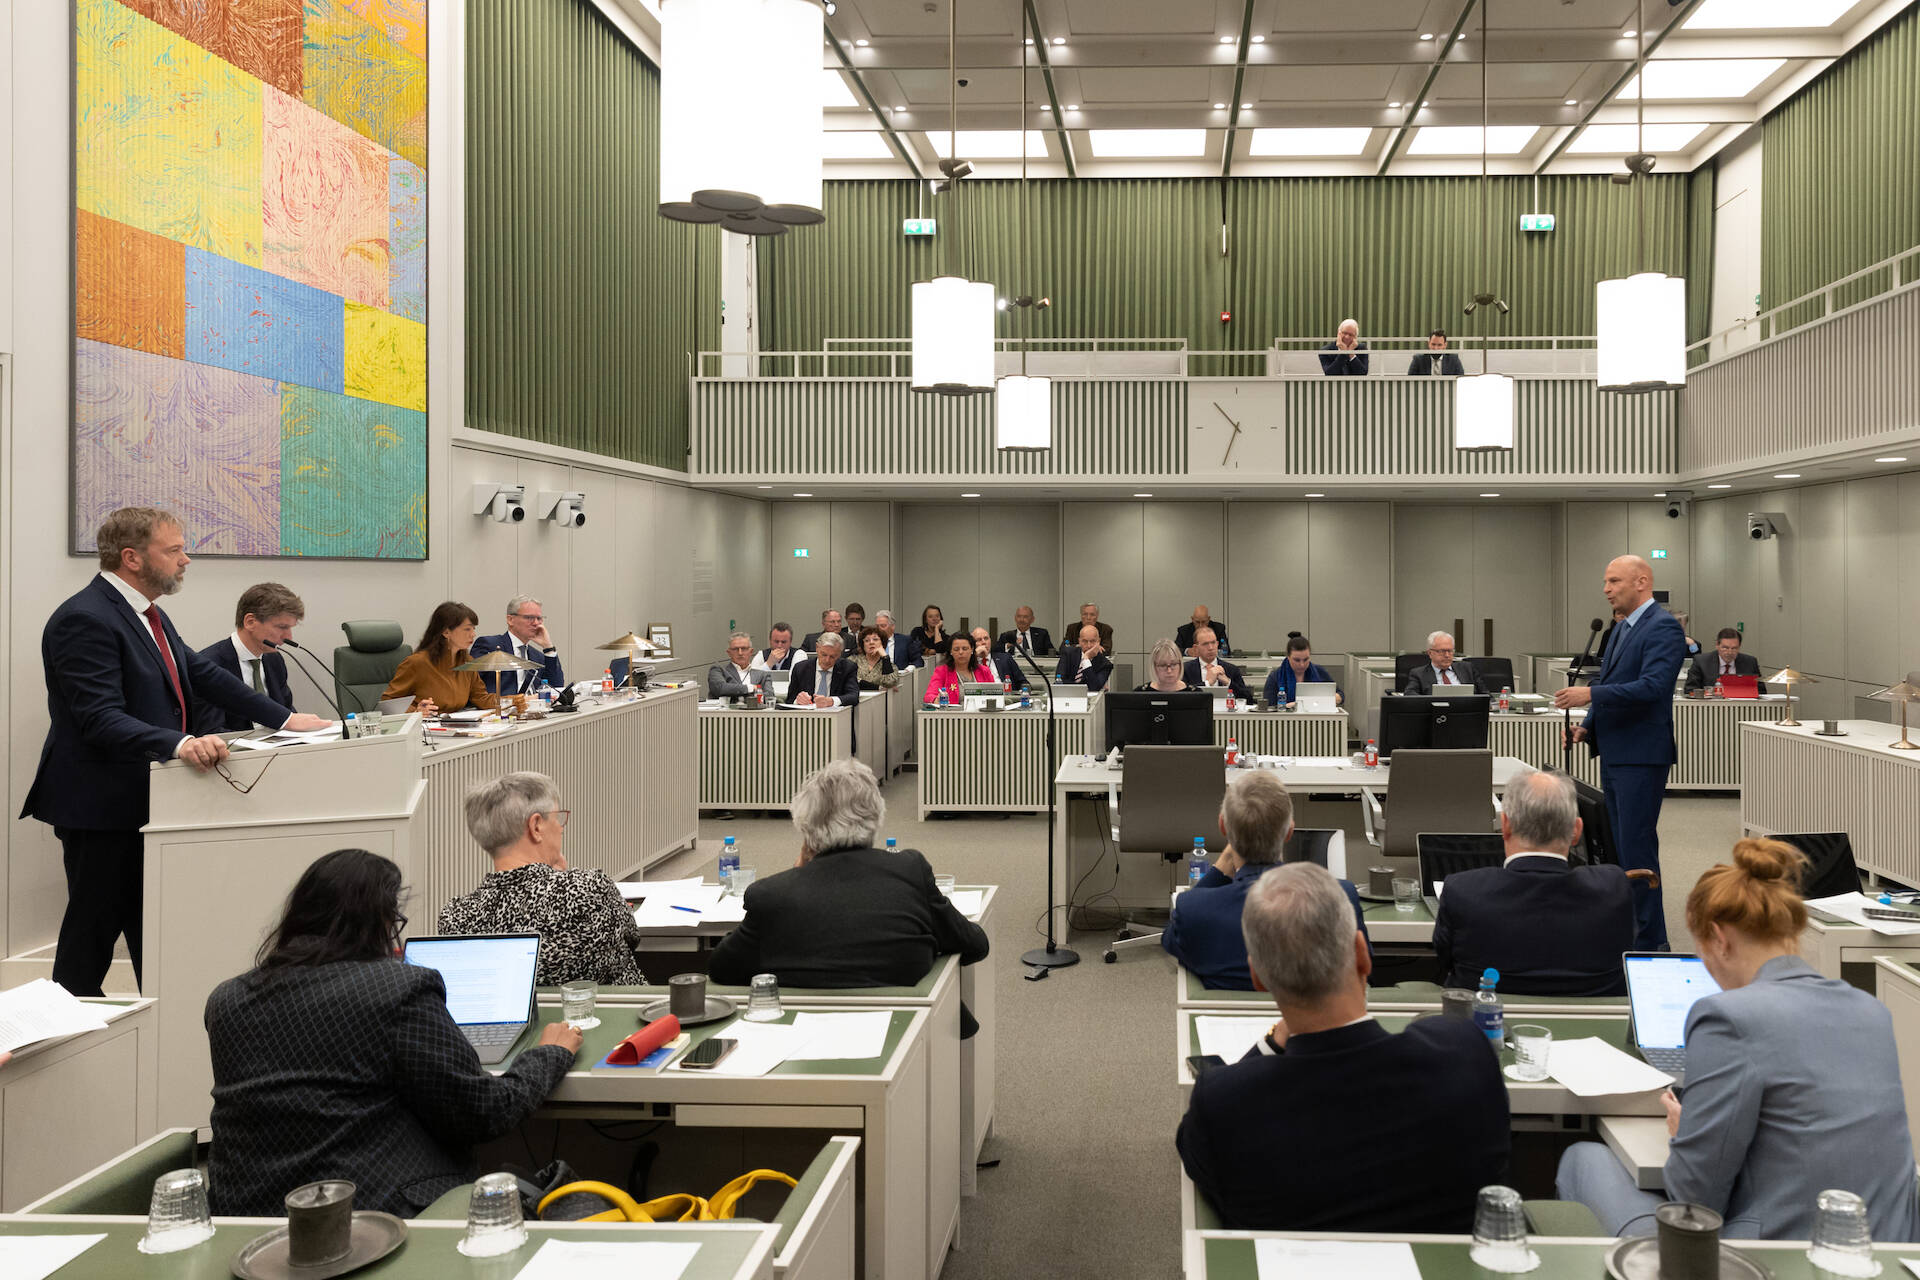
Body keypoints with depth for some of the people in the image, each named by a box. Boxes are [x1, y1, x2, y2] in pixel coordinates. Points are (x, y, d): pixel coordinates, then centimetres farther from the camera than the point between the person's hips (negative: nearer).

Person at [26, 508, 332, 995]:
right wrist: (179, 744, -44)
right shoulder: (85, 619, -19)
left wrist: (286, 719, 9)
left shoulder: (146, 614, 12)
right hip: (101, 808, -10)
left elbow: (204, 676, 16)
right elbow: (101, 718, -29)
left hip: (145, 801, 10)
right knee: (93, 928, 0)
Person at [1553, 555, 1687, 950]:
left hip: (1641, 756, -10)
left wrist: (1591, 694, -26)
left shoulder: (1662, 628, -13)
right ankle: (1626, 930, 22)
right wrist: (1589, 726, 12)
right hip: (1614, 754, 10)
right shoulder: (1622, 628, 18)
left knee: (1637, 848, -8)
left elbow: (1652, 687, -24)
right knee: (1621, 847, 14)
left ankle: (1650, 942, -1)